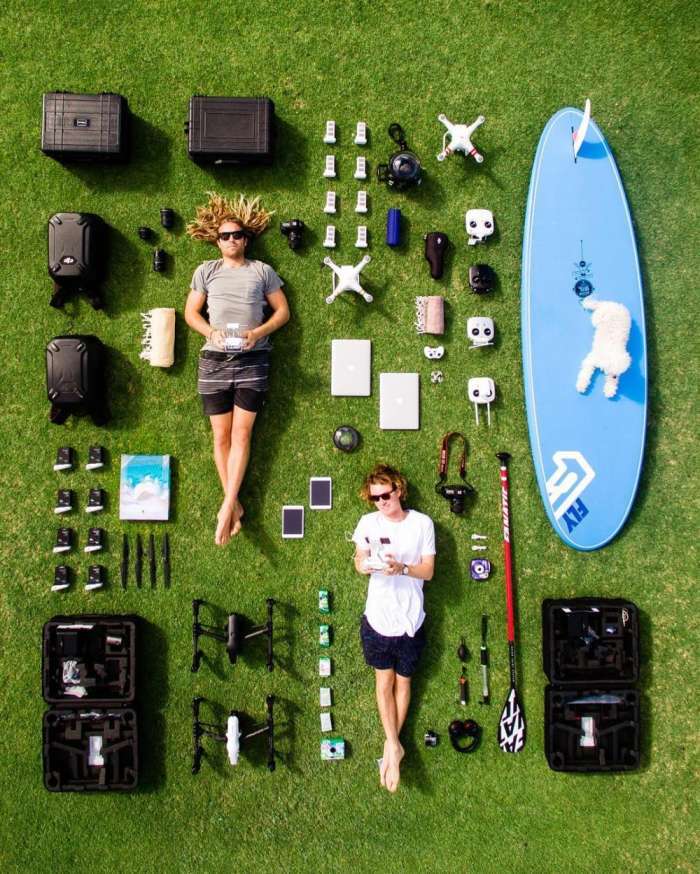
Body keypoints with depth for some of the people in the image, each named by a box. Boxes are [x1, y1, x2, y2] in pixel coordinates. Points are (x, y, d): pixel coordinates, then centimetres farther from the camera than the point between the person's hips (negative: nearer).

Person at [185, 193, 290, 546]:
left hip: (252, 360, -1)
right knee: (221, 435, -1)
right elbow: (190, 312, 12)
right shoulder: (206, 271, 12)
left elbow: (283, 311, 9)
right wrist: (211, 331, -9)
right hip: (214, 359, 1)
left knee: (241, 434, -8)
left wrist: (258, 333, -9)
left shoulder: (262, 271, 9)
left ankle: (227, 506, -7)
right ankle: (235, 506, 8)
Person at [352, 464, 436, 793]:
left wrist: (401, 568, -27)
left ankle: (391, 745, 27)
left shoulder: (422, 523, -9)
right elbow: (359, 559, 2)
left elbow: (428, 571, -8)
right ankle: (394, 746, 16)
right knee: (384, 680, 8)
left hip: (410, 620, -1)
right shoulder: (368, 523, -3)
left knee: (403, 680, 13)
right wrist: (364, 564, -22)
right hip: (377, 618, 1)